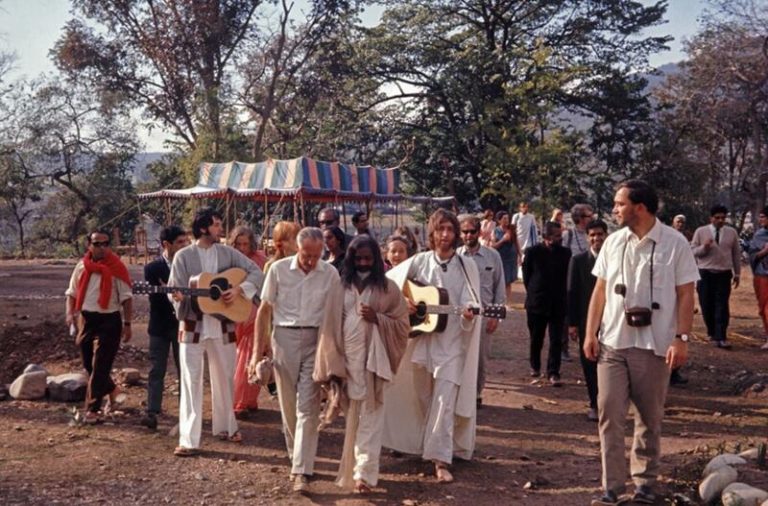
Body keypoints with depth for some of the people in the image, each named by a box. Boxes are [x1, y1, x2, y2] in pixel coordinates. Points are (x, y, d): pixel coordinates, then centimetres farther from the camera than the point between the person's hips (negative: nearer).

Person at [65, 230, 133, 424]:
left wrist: (127, 324, -10)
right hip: (86, 320, 5)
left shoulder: (117, 268, -8)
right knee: (88, 364, 16)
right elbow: (72, 292, 12)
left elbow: (126, 297, -7)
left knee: (99, 367, -6)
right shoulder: (82, 266, 5)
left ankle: (92, 409, 0)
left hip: (109, 321, -5)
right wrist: (70, 313, -5)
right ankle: (110, 389, 42)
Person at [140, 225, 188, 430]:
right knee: (156, 370, 0)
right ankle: (152, 412, 0)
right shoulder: (152, 268, -4)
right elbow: (155, 299, -10)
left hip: (184, 325, 2)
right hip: (160, 326, -2)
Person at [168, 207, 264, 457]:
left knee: (225, 377, 14)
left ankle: (225, 426, 32)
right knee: (191, 380, -4)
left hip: (222, 324, 3)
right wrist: (178, 297, -28)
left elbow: (256, 272, 1)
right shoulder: (183, 256, -3)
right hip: (193, 324, -3)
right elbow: (175, 290, -6)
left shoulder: (228, 253, 3)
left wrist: (239, 289, -13)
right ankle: (189, 440, -1)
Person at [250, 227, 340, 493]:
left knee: (308, 407, -6)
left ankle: (301, 471, -5)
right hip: (284, 338, 1)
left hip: (316, 341, -1)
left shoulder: (330, 274, -1)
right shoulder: (279, 269, -3)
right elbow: (264, 310, 3)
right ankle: (297, 455, 30)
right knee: (288, 404, 10)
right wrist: (259, 350, 1)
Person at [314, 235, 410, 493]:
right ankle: (351, 467, 27)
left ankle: (364, 473, -1)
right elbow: (332, 325, 5)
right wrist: (329, 364, -2)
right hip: (346, 359, 3)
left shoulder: (388, 288, 1)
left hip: (372, 361, -2)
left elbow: (403, 325, 2)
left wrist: (377, 318, -15)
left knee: (369, 419, -3)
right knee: (351, 418, 12)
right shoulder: (342, 287, 7)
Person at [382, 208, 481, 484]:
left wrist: (469, 314, -28)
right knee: (422, 399, 14)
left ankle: (441, 460, -9)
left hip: (453, 342, -2)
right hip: (421, 340, 3)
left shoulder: (467, 266, -2)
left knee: (445, 401, -10)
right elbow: (386, 282, 4)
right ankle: (428, 445, 35)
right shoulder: (419, 262, 1)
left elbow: (470, 304, -6)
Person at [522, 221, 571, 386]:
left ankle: (553, 373, 1)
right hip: (537, 303, -1)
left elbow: (566, 276, 8)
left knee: (556, 340, -3)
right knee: (536, 339, 12)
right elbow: (526, 275, 3)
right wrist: (532, 293, 5)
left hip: (558, 304, 1)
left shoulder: (565, 253, 0)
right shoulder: (533, 252, -5)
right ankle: (535, 366, 32)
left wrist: (562, 295, 6)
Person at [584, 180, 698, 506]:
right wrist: (590, 334, 3)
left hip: (654, 344, -2)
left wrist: (681, 338, -12)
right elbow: (600, 290, 8)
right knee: (610, 414, 0)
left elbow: (685, 295, -5)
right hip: (612, 342, 3)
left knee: (649, 418, 11)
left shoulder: (675, 244, -6)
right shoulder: (613, 242, 4)